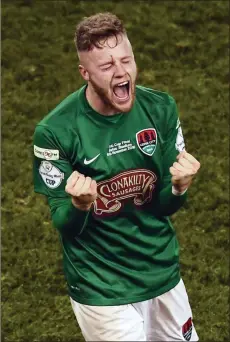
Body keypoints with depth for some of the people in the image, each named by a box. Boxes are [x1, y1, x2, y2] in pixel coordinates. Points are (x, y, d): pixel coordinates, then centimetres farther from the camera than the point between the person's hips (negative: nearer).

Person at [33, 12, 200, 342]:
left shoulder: (161, 108, -8)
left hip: (164, 274, 5)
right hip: (102, 289, -4)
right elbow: (63, 225, -11)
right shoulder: (55, 131, -20)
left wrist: (178, 187, -24)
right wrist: (79, 205, -33)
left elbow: (164, 207, -2)